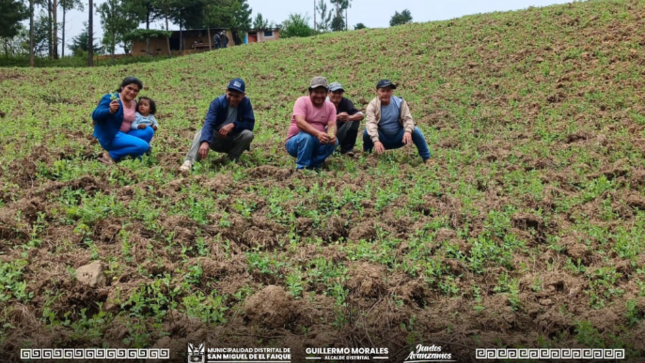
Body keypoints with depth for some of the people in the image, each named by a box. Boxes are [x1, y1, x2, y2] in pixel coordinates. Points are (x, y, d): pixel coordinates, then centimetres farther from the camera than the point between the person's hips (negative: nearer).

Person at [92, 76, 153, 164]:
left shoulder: (134, 104, 11)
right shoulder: (111, 98, -13)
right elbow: (95, 115, -23)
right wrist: (110, 110, -41)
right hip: (109, 136, -8)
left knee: (148, 131, -5)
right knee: (143, 146, -23)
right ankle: (112, 155, -14)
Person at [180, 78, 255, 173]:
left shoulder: (246, 103, -14)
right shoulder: (218, 102, -21)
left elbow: (250, 124, -17)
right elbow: (209, 122, -36)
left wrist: (233, 125, -35)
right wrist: (205, 142, -55)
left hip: (234, 141, 1)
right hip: (216, 139, -1)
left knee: (248, 134, -28)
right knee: (202, 134, -30)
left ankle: (231, 161, -16)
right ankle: (189, 162, -50)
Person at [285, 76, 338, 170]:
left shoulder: (330, 106, 3)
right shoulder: (302, 101, -12)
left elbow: (332, 125, -9)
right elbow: (299, 122, -28)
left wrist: (331, 135, -35)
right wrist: (317, 133, -43)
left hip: (318, 142, 4)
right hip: (295, 143, -4)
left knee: (334, 141, -21)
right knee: (306, 136, -35)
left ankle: (313, 164, -7)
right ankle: (301, 167, -23)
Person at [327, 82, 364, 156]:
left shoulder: (346, 102, -3)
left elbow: (361, 115, -14)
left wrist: (349, 117, -35)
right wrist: (337, 117, -35)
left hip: (340, 135, 4)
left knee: (355, 120, -16)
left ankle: (347, 149, -7)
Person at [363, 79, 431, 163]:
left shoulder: (400, 102, -7)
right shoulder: (372, 105, -14)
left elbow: (407, 118, -12)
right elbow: (371, 124, -27)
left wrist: (408, 131, -35)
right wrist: (376, 141, -44)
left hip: (398, 138, 2)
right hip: (382, 139, -1)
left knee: (415, 130, -24)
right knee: (367, 132, -30)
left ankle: (427, 159, -12)